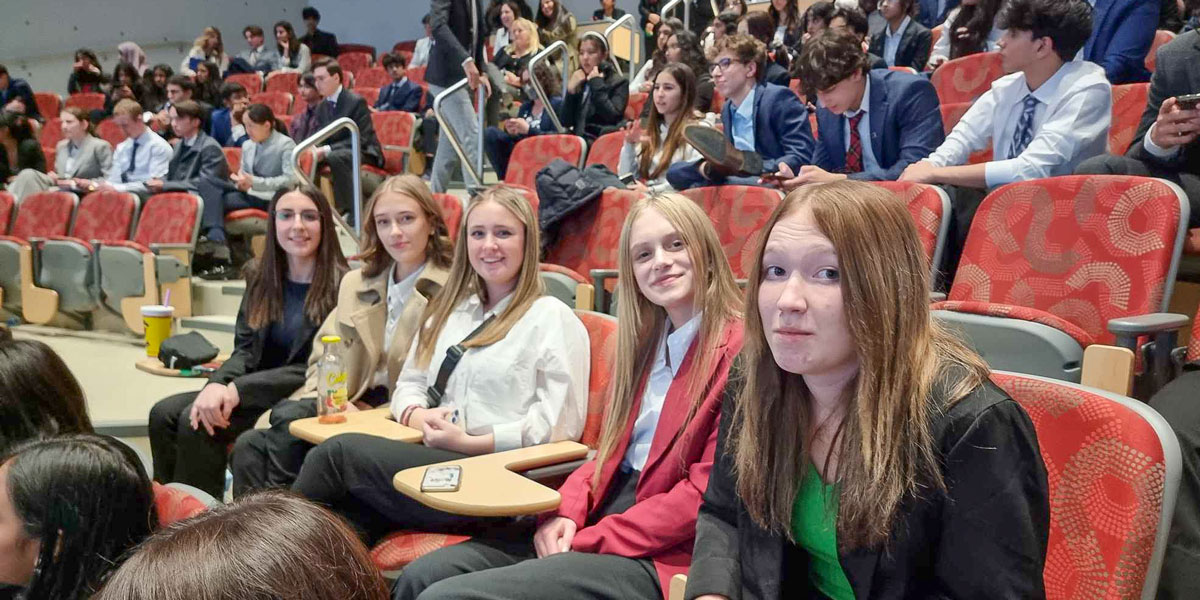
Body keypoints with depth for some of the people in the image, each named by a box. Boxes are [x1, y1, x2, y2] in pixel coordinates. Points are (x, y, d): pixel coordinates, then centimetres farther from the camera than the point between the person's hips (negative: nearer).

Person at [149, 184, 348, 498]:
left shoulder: (341, 286, -12)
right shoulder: (260, 275, 9)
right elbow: (245, 349, 7)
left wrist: (238, 389, -20)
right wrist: (217, 384, -16)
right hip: (259, 390, 7)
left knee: (196, 423, -22)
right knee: (163, 414, -12)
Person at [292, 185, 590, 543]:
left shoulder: (553, 319, 1)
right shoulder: (450, 310, 24)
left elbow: (561, 423, -8)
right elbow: (409, 383, 24)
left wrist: (469, 442, -12)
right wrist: (418, 415, -1)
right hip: (434, 456, 6)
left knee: (339, 451, -20)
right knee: (339, 525, -27)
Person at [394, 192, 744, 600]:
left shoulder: (740, 350, -13)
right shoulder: (644, 340, 15)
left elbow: (705, 494, -16)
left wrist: (585, 541, -15)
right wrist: (566, 512, -2)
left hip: (659, 556, -8)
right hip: (595, 520, 8)